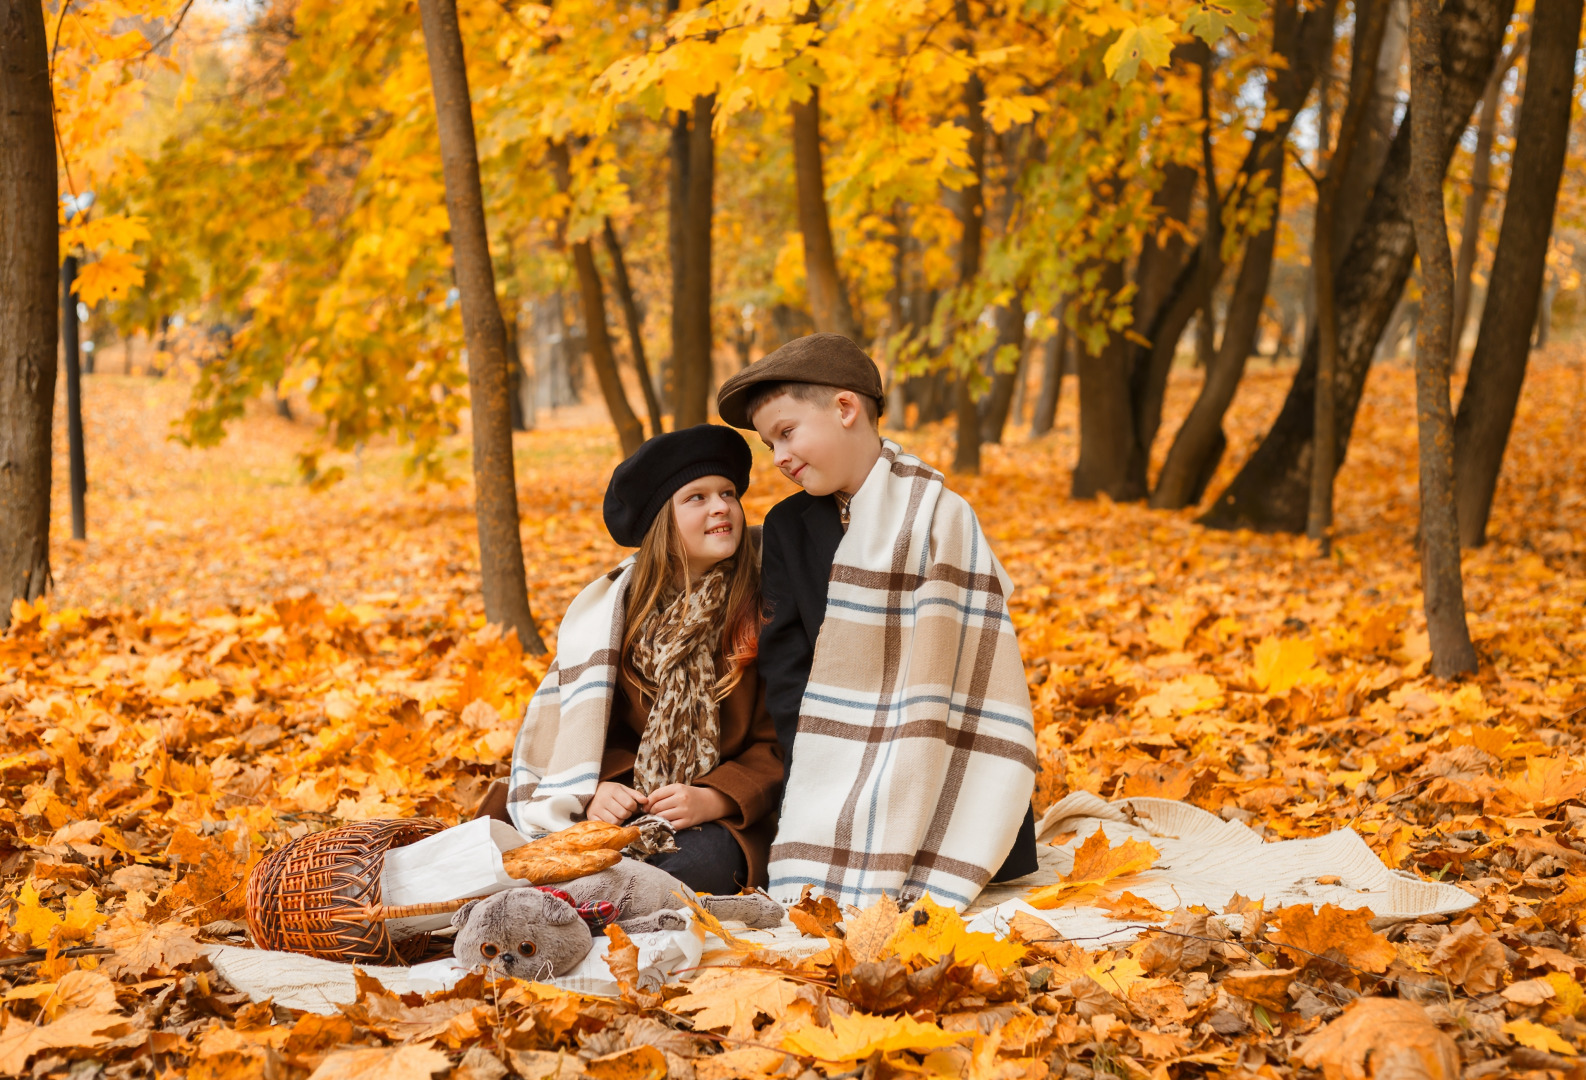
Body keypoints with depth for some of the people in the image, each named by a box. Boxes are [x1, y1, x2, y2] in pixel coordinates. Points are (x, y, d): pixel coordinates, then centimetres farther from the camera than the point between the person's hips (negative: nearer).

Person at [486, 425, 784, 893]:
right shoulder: (608, 606, 6)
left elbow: (777, 746, 1)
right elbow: (562, 719, 7)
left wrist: (712, 800, -16)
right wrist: (589, 795, -12)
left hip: (718, 822, 0)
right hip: (618, 808, 0)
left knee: (699, 862, -36)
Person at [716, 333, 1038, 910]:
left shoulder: (938, 516, -8)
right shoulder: (788, 527, 7)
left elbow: (951, 669, -12)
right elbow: (785, 666, 3)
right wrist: (812, 773, -11)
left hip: (935, 771, -3)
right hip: (833, 775, 3)